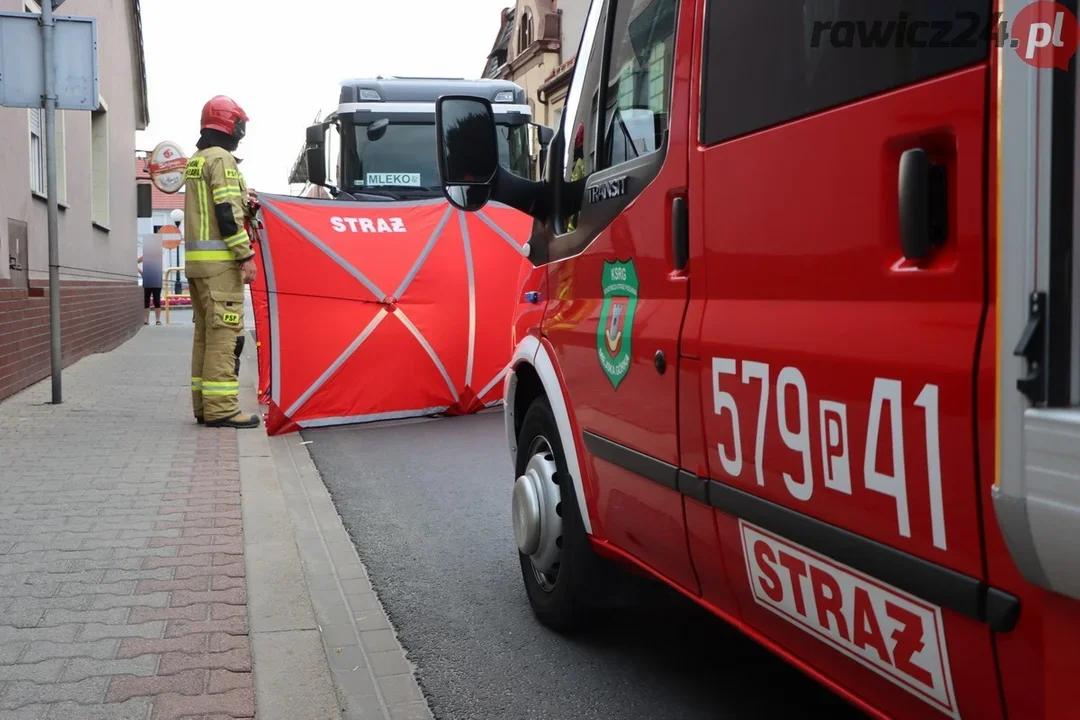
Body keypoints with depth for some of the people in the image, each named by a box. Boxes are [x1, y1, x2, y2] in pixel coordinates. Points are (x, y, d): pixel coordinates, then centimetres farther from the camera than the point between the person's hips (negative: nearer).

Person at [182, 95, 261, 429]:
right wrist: (246, 255, -17)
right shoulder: (221, 158, -8)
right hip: (220, 259, -10)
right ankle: (221, 407, -12)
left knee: (206, 331, 11)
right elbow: (227, 212, -17)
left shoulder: (195, 161, 21)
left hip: (195, 258, 10)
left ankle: (204, 404, 14)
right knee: (224, 331, -10)